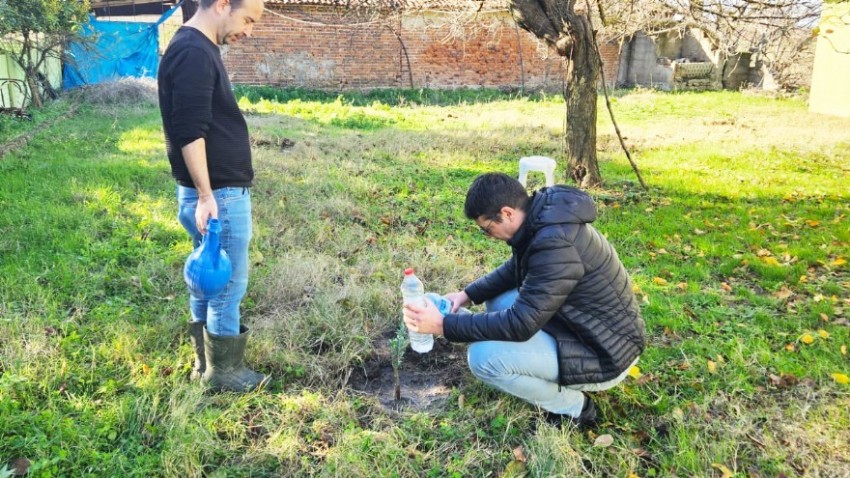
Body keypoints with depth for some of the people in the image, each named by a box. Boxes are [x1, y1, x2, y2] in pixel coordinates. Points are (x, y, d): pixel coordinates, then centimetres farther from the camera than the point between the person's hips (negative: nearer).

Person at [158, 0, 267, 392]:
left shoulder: (197, 48, 14)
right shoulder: (194, 53, -18)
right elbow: (190, 133, -24)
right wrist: (206, 195, -23)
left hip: (218, 189, 10)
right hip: (219, 194, -10)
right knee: (228, 285, 3)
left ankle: (206, 362, 30)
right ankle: (223, 371, 18)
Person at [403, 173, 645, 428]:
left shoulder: (556, 244, -31)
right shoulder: (542, 216, -2)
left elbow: (520, 325, -29)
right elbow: (515, 269, 16)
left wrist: (444, 324, -23)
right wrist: (468, 294, 4)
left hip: (604, 353, -9)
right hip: (584, 325, 9)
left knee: (483, 357, -19)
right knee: (497, 301, 12)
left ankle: (573, 408, 1)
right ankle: (564, 380, 14)